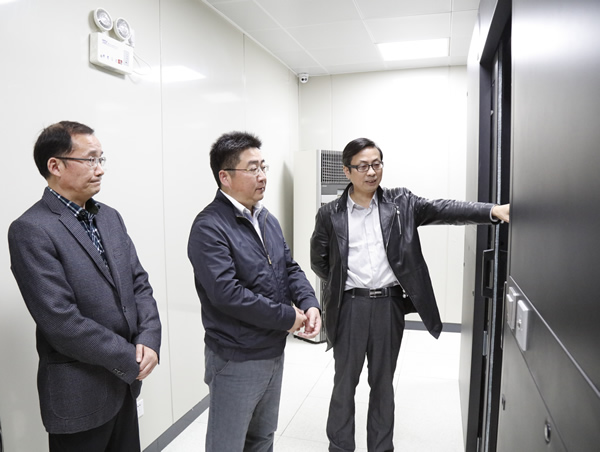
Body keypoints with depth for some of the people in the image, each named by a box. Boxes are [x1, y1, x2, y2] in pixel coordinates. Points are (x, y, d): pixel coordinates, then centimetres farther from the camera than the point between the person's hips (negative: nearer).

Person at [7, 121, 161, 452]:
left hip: (125, 381, 6)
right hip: (80, 393, -6)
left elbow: (139, 283, 5)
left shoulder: (110, 217, 6)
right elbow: (62, 322, -21)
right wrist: (132, 360, -15)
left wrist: (149, 340, -10)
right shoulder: (30, 230, -16)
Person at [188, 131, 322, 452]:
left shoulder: (267, 219, 7)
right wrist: (287, 317, -19)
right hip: (236, 361, -7)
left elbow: (290, 268, 10)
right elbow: (226, 293, -27)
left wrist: (310, 304, -9)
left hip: (274, 352, 8)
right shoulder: (209, 227, -19)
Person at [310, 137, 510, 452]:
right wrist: (342, 285, 5)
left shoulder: (400, 203, 0)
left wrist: (493, 210, -24)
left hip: (389, 305, 1)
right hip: (350, 306, -1)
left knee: (383, 382, 17)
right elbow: (318, 262, 6)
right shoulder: (330, 215, -2)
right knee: (345, 383, 12)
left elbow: (441, 209, -12)